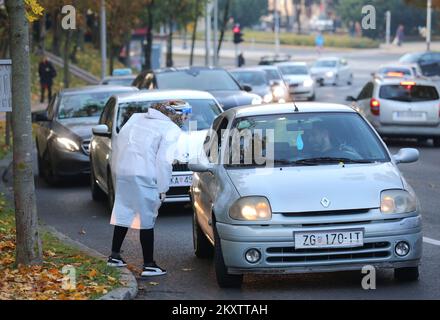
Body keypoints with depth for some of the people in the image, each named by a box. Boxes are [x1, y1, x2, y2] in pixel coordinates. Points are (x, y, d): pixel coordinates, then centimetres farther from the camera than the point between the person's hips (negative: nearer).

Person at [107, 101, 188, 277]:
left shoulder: (136, 117, 16)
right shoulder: (172, 130, -3)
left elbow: (119, 140, 15)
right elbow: (163, 160, -9)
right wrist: (163, 189, -4)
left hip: (121, 170, 6)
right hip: (143, 175, -6)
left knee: (122, 212, 19)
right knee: (147, 219, 1)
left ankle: (114, 256, 28)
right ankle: (149, 265, 4)